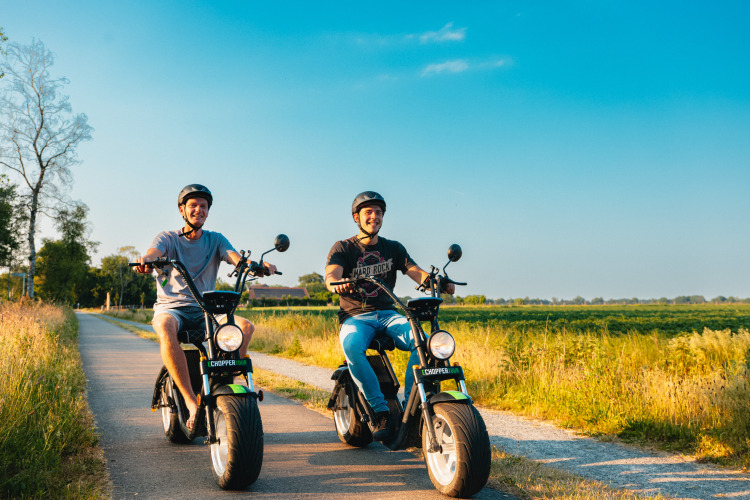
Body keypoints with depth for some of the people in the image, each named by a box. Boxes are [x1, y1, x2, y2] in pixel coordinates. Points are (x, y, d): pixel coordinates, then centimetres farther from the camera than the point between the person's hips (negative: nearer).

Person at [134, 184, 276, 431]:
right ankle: (191, 401, -38)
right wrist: (146, 259, -42)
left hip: (205, 310, 2)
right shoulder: (168, 238, 8)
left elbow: (237, 259, -6)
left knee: (245, 326, -25)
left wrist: (258, 265, -30)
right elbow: (154, 252, -15)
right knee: (165, 328, -38)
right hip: (171, 307, -2)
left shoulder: (215, 240, 13)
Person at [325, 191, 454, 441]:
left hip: (387, 314, 3)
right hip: (355, 316, -2)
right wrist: (337, 283, -39)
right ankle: (381, 412, -31)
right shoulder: (342, 248, 5)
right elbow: (331, 275, -14)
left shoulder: (393, 248, 14)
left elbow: (416, 272, 0)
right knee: (351, 345, -38)